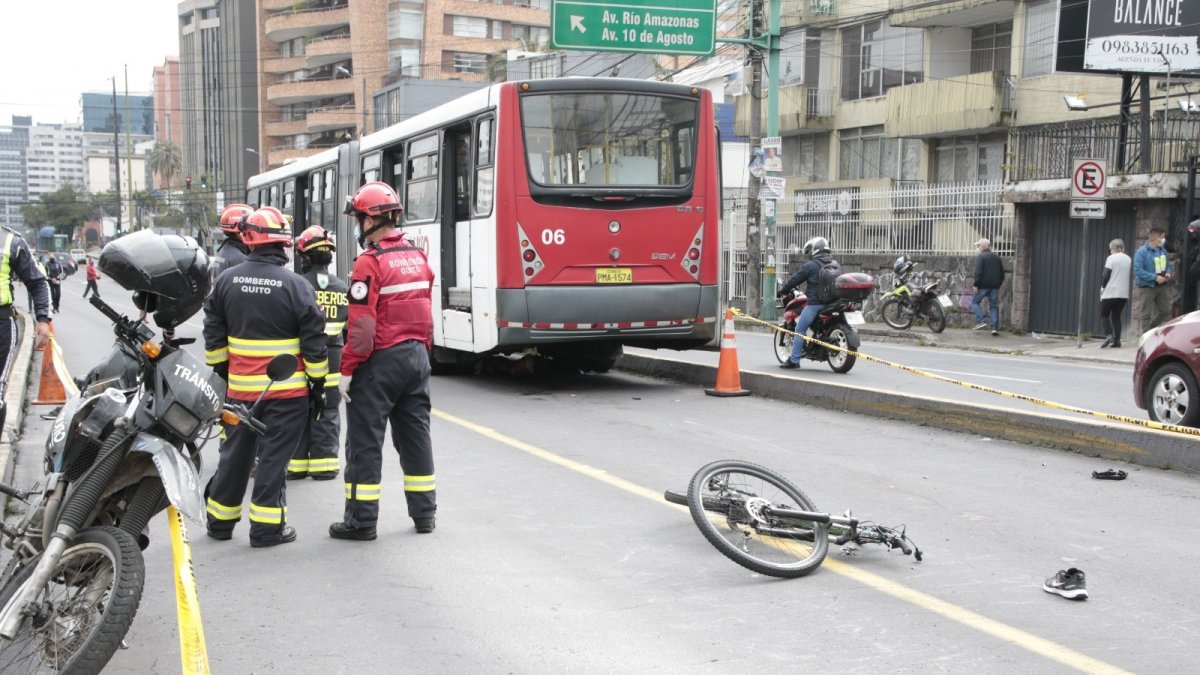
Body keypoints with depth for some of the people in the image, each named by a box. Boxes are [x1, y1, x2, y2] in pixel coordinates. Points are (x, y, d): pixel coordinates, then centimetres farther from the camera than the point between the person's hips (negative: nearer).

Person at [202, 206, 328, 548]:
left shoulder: (226, 281, 1)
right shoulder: (295, 285, -11)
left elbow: (213, 336, 9)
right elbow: (314, 342, -8)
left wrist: (220, 372, 20)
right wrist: (318, 384, 1)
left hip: (240, 388, 4)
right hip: (287, 391, -4)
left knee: (235, 454, 16)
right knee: (273, 457, 2)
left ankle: (220, 520, 27)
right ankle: (266, 527, 5)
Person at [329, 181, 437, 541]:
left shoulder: (370, 263, -15)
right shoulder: (418, 257, 9)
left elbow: (361, 325, -18)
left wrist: (347, 370, -13)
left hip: (380, 360, -7)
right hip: (417, 356, 7)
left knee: (365, 439, 1)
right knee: (415, 433, 14)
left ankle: (361, 519, 4)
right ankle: (424, 512, 19)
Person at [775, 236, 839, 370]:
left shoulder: (810, 265, -6)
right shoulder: (836, 265, 13)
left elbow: (795, 279, -1)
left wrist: (783, 291, 14)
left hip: (815, 303, -7)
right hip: (833, 303, 7)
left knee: (800, 330, 0)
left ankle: (794, 360, -3)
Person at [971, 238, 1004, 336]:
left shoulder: (980, 257, -7)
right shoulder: (997, 257, 15)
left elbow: (978, 272, -16)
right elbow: (1002, 273, 16)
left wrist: (976, 284, -11)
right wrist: (998, 284, 19)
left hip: (983, 285, -6)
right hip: (995, 286, 6)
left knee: (975, 302, 9)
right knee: (994, 306, 7)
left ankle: (981, 321, -6)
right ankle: (995, 327, 0)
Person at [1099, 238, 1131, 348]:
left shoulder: (1111, 258, -7)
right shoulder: (1128, 259, 12)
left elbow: (1106, 275, -10)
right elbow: (1128, 276, 17)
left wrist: (1102, 288, 0)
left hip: (1110, 293, -6)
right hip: (1124, 293, 6)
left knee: (1104, 315, 3)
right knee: (1116, 316, 11)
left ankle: (1108, 335, -15)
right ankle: (1116, 340, 3)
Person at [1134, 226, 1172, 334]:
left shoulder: (1162, 250, 8)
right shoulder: (1142, 252, -15)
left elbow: (1168, 264, 22)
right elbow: (1138, 270, -21)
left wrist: (1168, 272, -1)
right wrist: (1155, 277, -24)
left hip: (1162, 286, 7)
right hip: (1147, 287, -7)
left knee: (1166, 311, 10)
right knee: (1147, 314, 1)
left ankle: (1151, 328, 30)